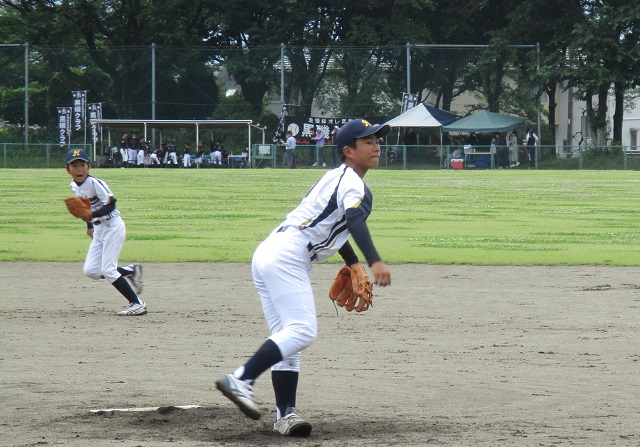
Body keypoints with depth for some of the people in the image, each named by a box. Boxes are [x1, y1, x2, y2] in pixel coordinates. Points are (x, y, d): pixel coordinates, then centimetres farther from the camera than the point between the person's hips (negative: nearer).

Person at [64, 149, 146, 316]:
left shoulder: (94, 183, -19)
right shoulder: (74, 186, 5)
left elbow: (110, 205, -26)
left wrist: (92, 214, -37)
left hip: (113, 227, -8)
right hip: (98, 230, 8)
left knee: (108, 270, -14)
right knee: (90, 271, 1)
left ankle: (137, 304, -5)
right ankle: (131, 271, 19)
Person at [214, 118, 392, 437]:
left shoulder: (337, 177, 24)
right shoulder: (353, 184, -6)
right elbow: (355, 219, -25)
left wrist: (353, 263, 39)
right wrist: (374, 261, -38)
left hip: (267, 255, 10)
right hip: (286, 257, -10)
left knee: (287, 337, 8)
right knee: (302, 330, -18)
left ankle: (285, 414, 4)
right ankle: (241, 380, -24)